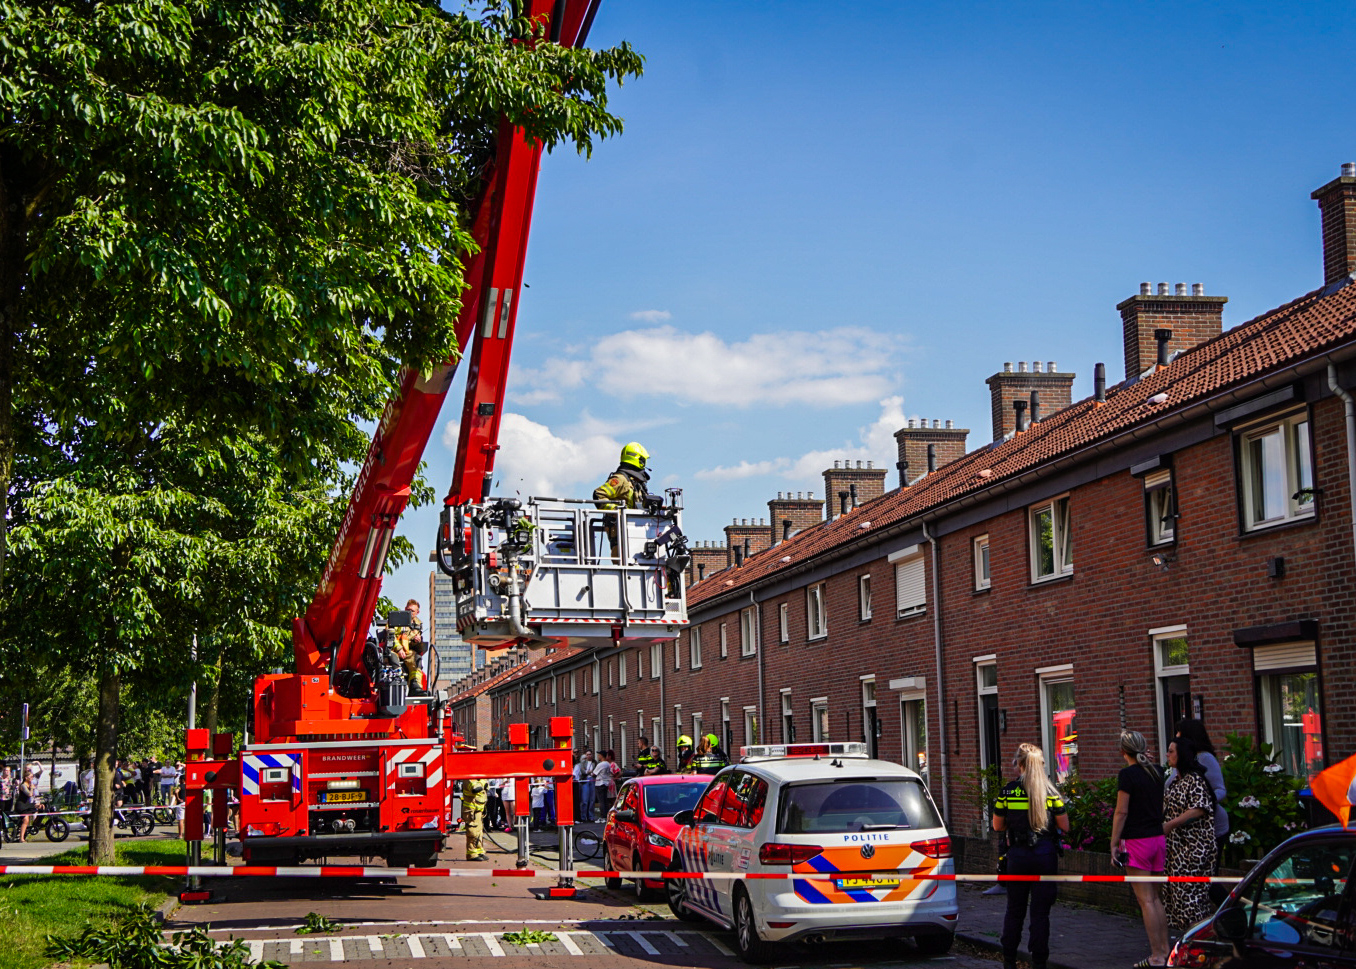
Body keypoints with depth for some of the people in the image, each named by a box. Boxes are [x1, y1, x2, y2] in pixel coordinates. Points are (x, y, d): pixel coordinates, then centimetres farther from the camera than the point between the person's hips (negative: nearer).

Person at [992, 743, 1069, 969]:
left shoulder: (1008, 791, -4)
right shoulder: (1051, 791, -6)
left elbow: (997, 826, 4)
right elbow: (1064, 826, -3)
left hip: (1017, 855, 1)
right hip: (1045, 855, -1)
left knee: (1014, 910, 13)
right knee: (1040, 911, 4)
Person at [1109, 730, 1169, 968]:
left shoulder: (1127, 774, -13)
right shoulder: (1156, 772, 6)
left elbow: (1122, 812, -13)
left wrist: (1114, 844, -7)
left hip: (1136, 841, -7)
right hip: (1158, 839, 7)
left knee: (1146, 900, -4)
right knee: (1156, 898, 15)